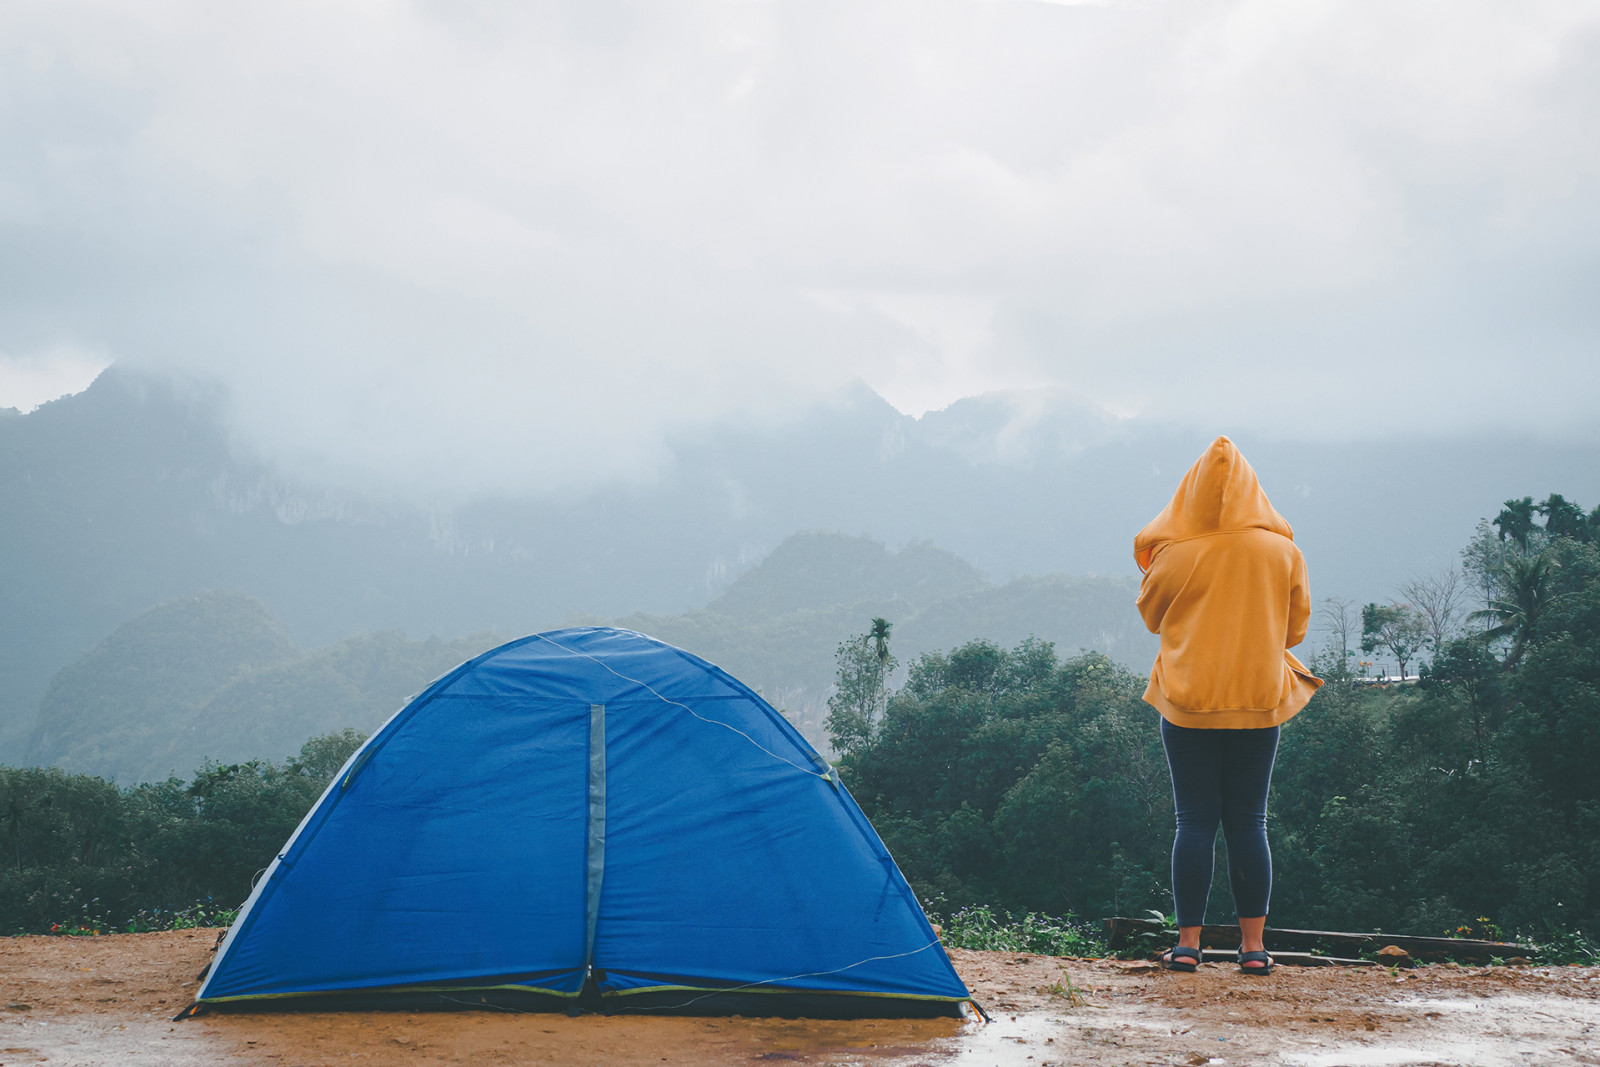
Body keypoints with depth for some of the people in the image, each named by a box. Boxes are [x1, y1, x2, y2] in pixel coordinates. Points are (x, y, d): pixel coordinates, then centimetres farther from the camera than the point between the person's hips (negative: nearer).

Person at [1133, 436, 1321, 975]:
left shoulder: (1174, 554, -8)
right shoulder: (1283, 552, -3)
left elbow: (1152, 615, 10)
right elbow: (1295, 627, 9)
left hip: (1188, 702, -1)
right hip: (1259, 702, 1)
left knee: (1195, 822, 4)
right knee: (1249, 822, 7)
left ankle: (1188, 943, 4)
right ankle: (1253, 944, 6)